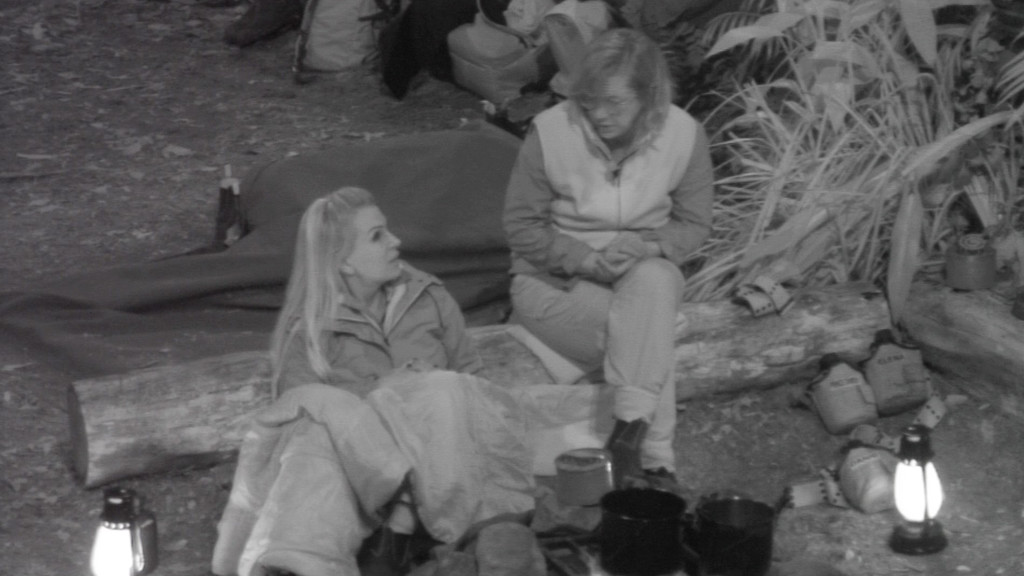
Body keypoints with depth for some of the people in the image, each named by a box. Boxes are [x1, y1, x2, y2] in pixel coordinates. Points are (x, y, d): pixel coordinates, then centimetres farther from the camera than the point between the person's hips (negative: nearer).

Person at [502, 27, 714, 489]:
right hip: (554, 280, -2)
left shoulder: (684, 135, -9)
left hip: (646, 273, 2)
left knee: (653, 280, -35)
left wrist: (645, 246, -20)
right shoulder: (550, 132, -16)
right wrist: (584, 259, -21)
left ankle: (629, 433, -36)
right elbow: (521, 224, -7)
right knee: (650, 332, -30)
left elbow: (693, 224, 2)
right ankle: (655, 458, -23)